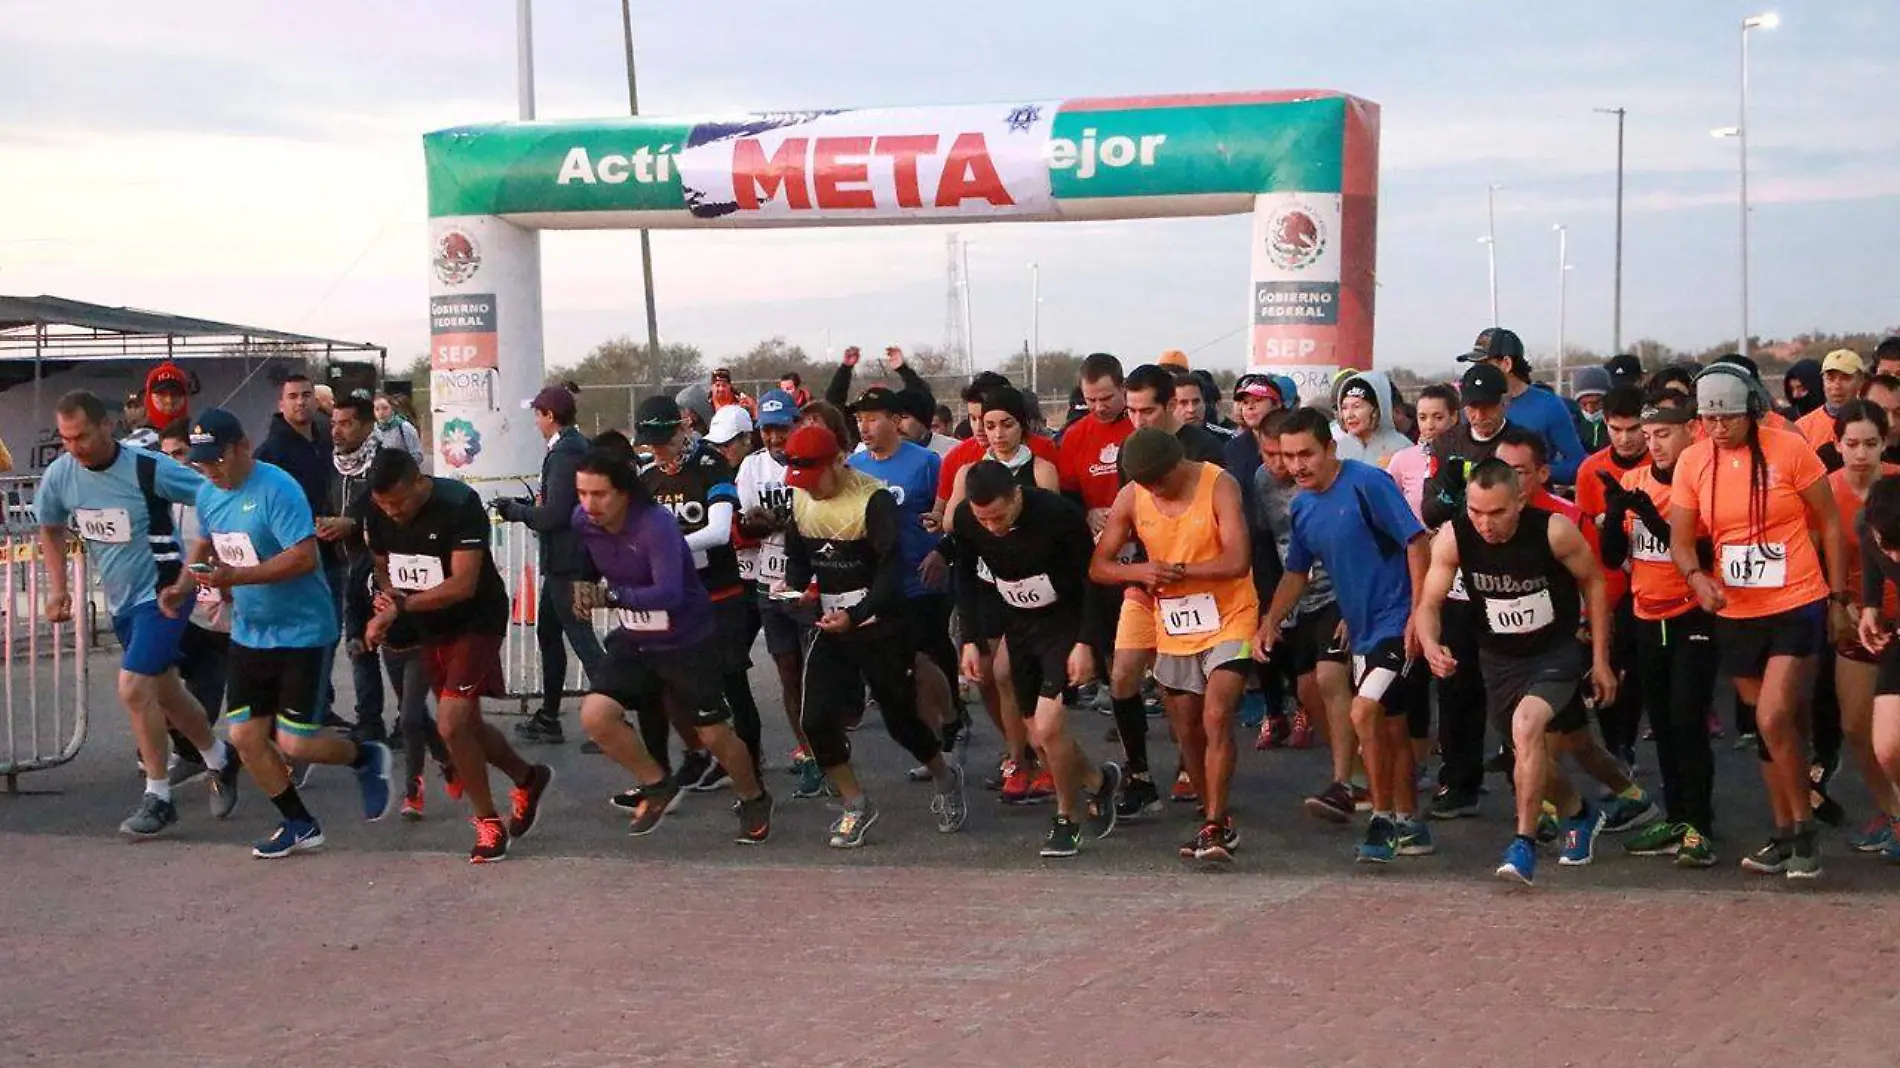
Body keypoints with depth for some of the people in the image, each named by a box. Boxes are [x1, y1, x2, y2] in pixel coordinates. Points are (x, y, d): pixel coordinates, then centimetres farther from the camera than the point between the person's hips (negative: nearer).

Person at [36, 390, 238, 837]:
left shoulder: (149, 469, -23)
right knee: (165, 692, 17)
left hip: (162, 594, -6)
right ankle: (220, 760, 40)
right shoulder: (59, 474, -7)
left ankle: (158, 797, -3)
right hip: (120, 599, 6)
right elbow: (51, 529, 13)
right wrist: (58, 587, 5)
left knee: (134, 687, -17)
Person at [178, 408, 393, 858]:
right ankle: (299, 825, 20)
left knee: (295, 743, -7)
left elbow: (305, 557, -29)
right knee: (246, 736, 4)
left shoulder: (277, 490, -21)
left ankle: (366, 758, 24)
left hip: (303, 632, -8)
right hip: (249, 635, 8)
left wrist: (236, 576, -34)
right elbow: (206, 544, 22)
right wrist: (185, 585, 3)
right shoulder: (209, 494, 3)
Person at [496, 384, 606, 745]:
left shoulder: (563, 453, -19)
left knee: (581, 637, -8)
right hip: (567, 558, 11)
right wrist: (525, 505, 12)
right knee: (548, 632, 18)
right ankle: (548, 718, 26)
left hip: (568, 562, -11)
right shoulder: (578, 446, 12)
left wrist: (517, 511, -8)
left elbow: (553, 515, -23)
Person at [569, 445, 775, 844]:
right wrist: (585, 589, 2)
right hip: (633, 640, 5)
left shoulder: (656, 524, -28)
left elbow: (669, 593, -40)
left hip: (688, 641, -5)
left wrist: (610, 596, -46)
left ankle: (753, 800, 35)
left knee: (713, 734, 6)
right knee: (595, 715, -15)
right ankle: (658, 785, 7)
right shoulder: (583, 522, -10)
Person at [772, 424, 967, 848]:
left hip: (880, 627, -5)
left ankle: (946, 781, 35)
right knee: (816, 721, -6)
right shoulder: (800, 499, 3)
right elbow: (798, 555, 12)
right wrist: (791, 584, -11)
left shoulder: (873, 499, -19)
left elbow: (891, 570, -23)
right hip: (831, 627, 6)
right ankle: (856, 806, 13)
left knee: (901, 720, 5)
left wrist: (855, 615, -34)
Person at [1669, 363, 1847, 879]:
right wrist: (1697, 578, -18)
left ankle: (1804, 831, 0)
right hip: (1735, 613, 4)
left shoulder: (1789, 449, -10)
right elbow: (1680, 539, 3)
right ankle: (1785, 835, 24)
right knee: (1768, 726, 13)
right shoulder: (1692, 462, 0)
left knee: (1774, 719, -17)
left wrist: (1839, 597, -3)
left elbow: (1829, 523, -2)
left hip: (1796, 605, -4)